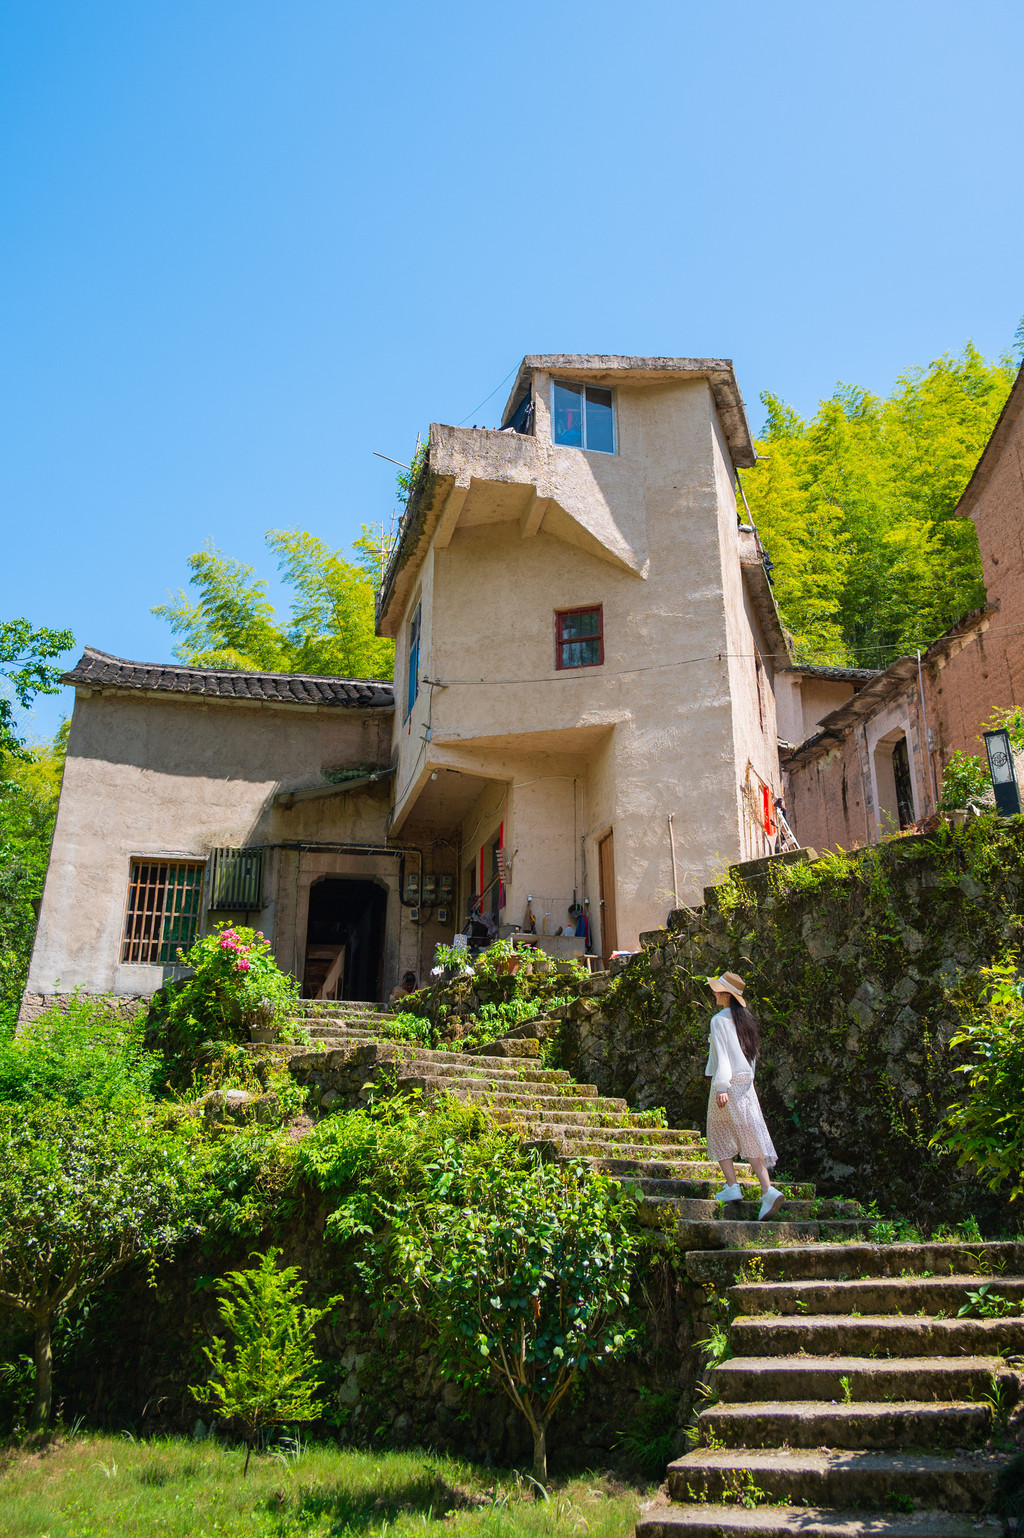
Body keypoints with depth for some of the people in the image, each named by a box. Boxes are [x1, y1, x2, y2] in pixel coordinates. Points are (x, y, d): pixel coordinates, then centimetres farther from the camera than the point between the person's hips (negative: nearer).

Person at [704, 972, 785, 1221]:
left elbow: (721, 1054, -18)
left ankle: (732, 1186, 4)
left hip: (727, 1084, -6)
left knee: (721, 1135, 9)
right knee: (750, 1136, 3)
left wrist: (721, 1087, -21)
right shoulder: (745, 1019, 10)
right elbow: (752, 1053, 15)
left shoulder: (720, 1020, -11)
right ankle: (767, 1189, -8)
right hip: (746, 1083, 6)